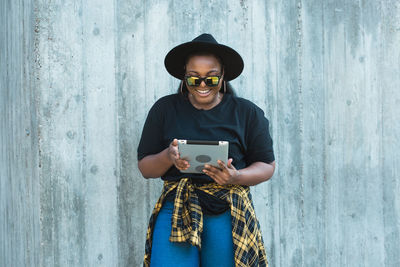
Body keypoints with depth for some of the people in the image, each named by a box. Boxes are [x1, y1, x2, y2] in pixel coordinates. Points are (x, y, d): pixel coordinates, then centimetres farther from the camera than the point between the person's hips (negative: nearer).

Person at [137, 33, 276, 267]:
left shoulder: (247, 113, 8)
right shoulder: (164, 109, 10)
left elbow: (267, 165, 8)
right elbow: (144, 167, 10)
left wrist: (236, 177, -13)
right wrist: (169, 157, -12)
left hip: (228, 214, 0)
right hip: (176, 209, 0)